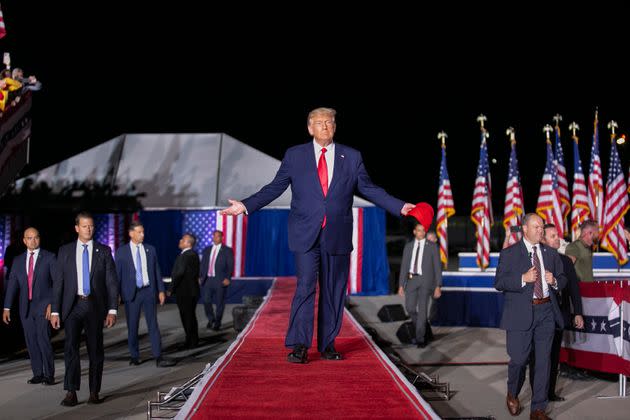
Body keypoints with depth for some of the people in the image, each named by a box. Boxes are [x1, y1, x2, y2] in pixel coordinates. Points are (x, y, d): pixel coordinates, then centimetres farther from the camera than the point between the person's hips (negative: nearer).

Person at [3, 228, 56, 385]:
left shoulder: (49, 257, 0)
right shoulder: (18, 260, 12)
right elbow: (12, 284, 11)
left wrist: (53, 304, -12)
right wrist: (7, 307, 6)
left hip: (43, 305, -4)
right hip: (25, 307, 4)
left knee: (43, 339, -13)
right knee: (31, 342, 6)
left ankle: (49, 375, -5)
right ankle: (38, 374, 14)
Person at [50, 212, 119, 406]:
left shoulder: (104, 251, 5)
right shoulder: (65, 251, 7)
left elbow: (112, 282, 3)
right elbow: (58, 282, 6)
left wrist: (112, 310, -4)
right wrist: (55, 311, 0)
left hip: (95, 305, 0)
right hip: (73, 305, 0)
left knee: (96, 350, 4)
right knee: (70, 346, -12)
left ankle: (94, 392, 13)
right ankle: (71, 393, -9)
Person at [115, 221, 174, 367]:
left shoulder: (150, 249, 7)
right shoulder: (121, 251, 1)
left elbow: (157, 271, 9)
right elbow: (117, 273, 1)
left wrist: (161, 290, 4)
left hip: (149, 291, 1)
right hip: (131, 293, -1)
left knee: (153, 325, -3)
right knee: (132, 326, 6)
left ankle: (158, 358, -6)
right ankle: (134, 356, 19)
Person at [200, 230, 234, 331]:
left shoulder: (227, 250, 0)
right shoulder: (207, 250, 13)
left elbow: (230, 266, -4)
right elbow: (203, 264, 15)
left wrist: (228, 278, -14)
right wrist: (201, 276, 4)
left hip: (220, 280, -3)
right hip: (208, 279, 3)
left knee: (219, 303, 2)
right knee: (206, 301, -3)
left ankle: (217, 323, 15)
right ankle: (211, 319, 21)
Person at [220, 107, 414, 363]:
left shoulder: (352, 157, 9)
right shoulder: (294, 156, 6)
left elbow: (369, 189, 12)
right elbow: (275, 187, 7)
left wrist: (400, 207, 3)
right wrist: (246, 205, -3)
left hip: (337, 236, 2)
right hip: (306, 235, -2)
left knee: (333, 291, 6)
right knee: (305, 287, -11)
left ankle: (327, 344, 17)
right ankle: (299, 345, -6)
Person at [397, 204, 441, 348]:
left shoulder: (432, 246, -1)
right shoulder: (408, 246, 8)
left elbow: (437, 267, -3)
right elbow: (404, 266, 9)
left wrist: (438, 286, -8)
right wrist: (401, 285, 4)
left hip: (426, 280, -3)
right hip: (412, 280, 4)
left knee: (422, 308, -10)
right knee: (410, 308, 1)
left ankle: (420, 339, -3)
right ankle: (422, 329, 28)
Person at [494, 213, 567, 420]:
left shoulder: (550, 253, 12)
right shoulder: (509, 253, 0)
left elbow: (563, 278, 18)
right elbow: (499, 283, -7)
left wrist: (555, 281, -5)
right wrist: (523, 278, -19)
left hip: (546, 312, 4)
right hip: (521, 312, -4)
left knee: (543, 361, 5)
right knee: (519, 359, -1)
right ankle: (512, 395, 29)